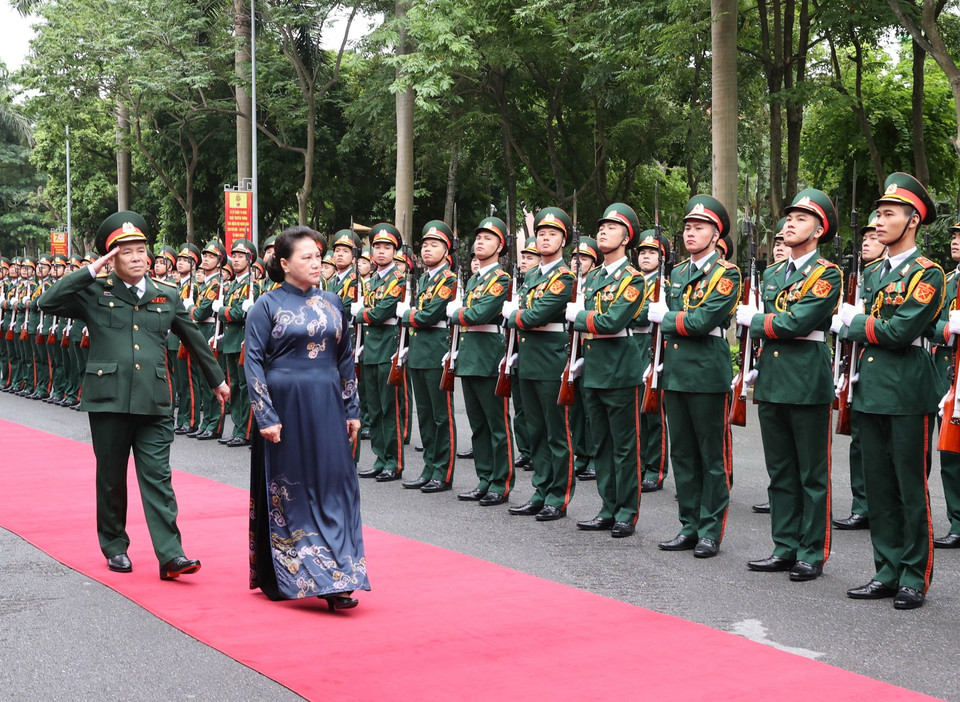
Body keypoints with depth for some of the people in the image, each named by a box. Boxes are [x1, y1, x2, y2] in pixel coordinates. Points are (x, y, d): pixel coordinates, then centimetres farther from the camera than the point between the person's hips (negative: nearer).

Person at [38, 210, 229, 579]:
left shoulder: (167, 296, 10)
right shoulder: (95, 293, 4)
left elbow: (194, 340, 21)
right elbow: (48, 302, -9)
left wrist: (217, 379, 29)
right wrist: (90, 271, -10)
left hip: (154, 402, 1)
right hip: (108, 399, -1)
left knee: (157, 478, -3)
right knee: (111, 478, 10)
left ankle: (170, 555, -7)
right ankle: (115, 546, 25)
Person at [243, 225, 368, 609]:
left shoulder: (332, 303, 9)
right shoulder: (267, 305, -4)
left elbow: (345, 358, 13)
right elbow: (252, 361, -7)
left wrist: (352, 409, 9)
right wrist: (265, 416, -14)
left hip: (327, 408, 4)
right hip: (285, 408, -4)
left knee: (333, 487, 0)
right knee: (284, 490, 4)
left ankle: (336, 580, 3)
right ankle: (278, 577, 16)